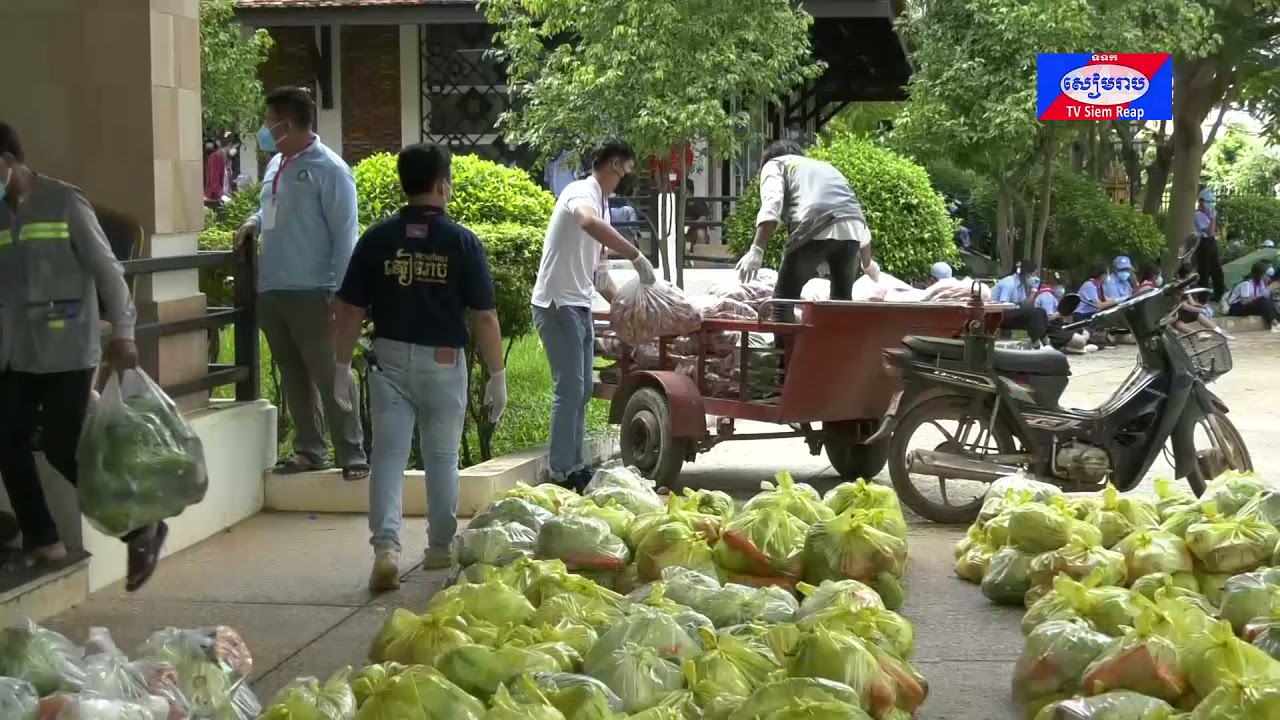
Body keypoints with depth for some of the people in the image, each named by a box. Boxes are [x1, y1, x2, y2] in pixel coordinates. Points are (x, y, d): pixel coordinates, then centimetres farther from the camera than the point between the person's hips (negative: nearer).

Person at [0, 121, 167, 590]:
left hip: (66, 352, -6)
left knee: (63, 450, -8)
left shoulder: (64, 202, -7)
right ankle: (41, 541, 17)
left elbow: (106, 269, -9)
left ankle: (141, 527, 7)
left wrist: (122, 332, -15)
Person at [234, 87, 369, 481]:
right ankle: (309, 450, 22)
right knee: (293, 376, 13)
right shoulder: (275, 165, 13)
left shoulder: (328, 169, -10)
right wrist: (253, 222, 8)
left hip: (310, 293, -8)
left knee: (329, 376, -4)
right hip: (271, 291, 8)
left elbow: (345, 233, -13)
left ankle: (352, 455, 1)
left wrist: (340, 292, -18)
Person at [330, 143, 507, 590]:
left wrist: (343, 366, 9)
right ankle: (440, 547, 25)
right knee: (442, 457, 14)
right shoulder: (462, 242, -8)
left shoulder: (376, 239, -2)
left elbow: (349, 310, 0)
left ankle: (386, 545, -14)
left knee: (389, 453, 2)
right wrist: (496, 374, 1)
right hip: (443, 363, -1)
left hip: (390, 360, 1)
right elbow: (484, 316, -7)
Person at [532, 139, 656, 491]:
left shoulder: (600, 204, 17)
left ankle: (576, 466, 20)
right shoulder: (582, 192, -12)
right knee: (569, 389, -9)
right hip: (558, 305, -10)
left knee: (582, 389, 13)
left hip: (580, 307, 10)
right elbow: (589, 222, -38)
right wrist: (637, 257, -36)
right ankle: (561, 473, -5)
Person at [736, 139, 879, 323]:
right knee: (842, 299, 22)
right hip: (853, 228, 6)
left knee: (783, 298, 6)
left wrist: (757, 250, -8)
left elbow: (771, 205, -1)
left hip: (815, 228, -5)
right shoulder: (824, 167, 40)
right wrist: (868, 264, 58)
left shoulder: (774, 164, 24)